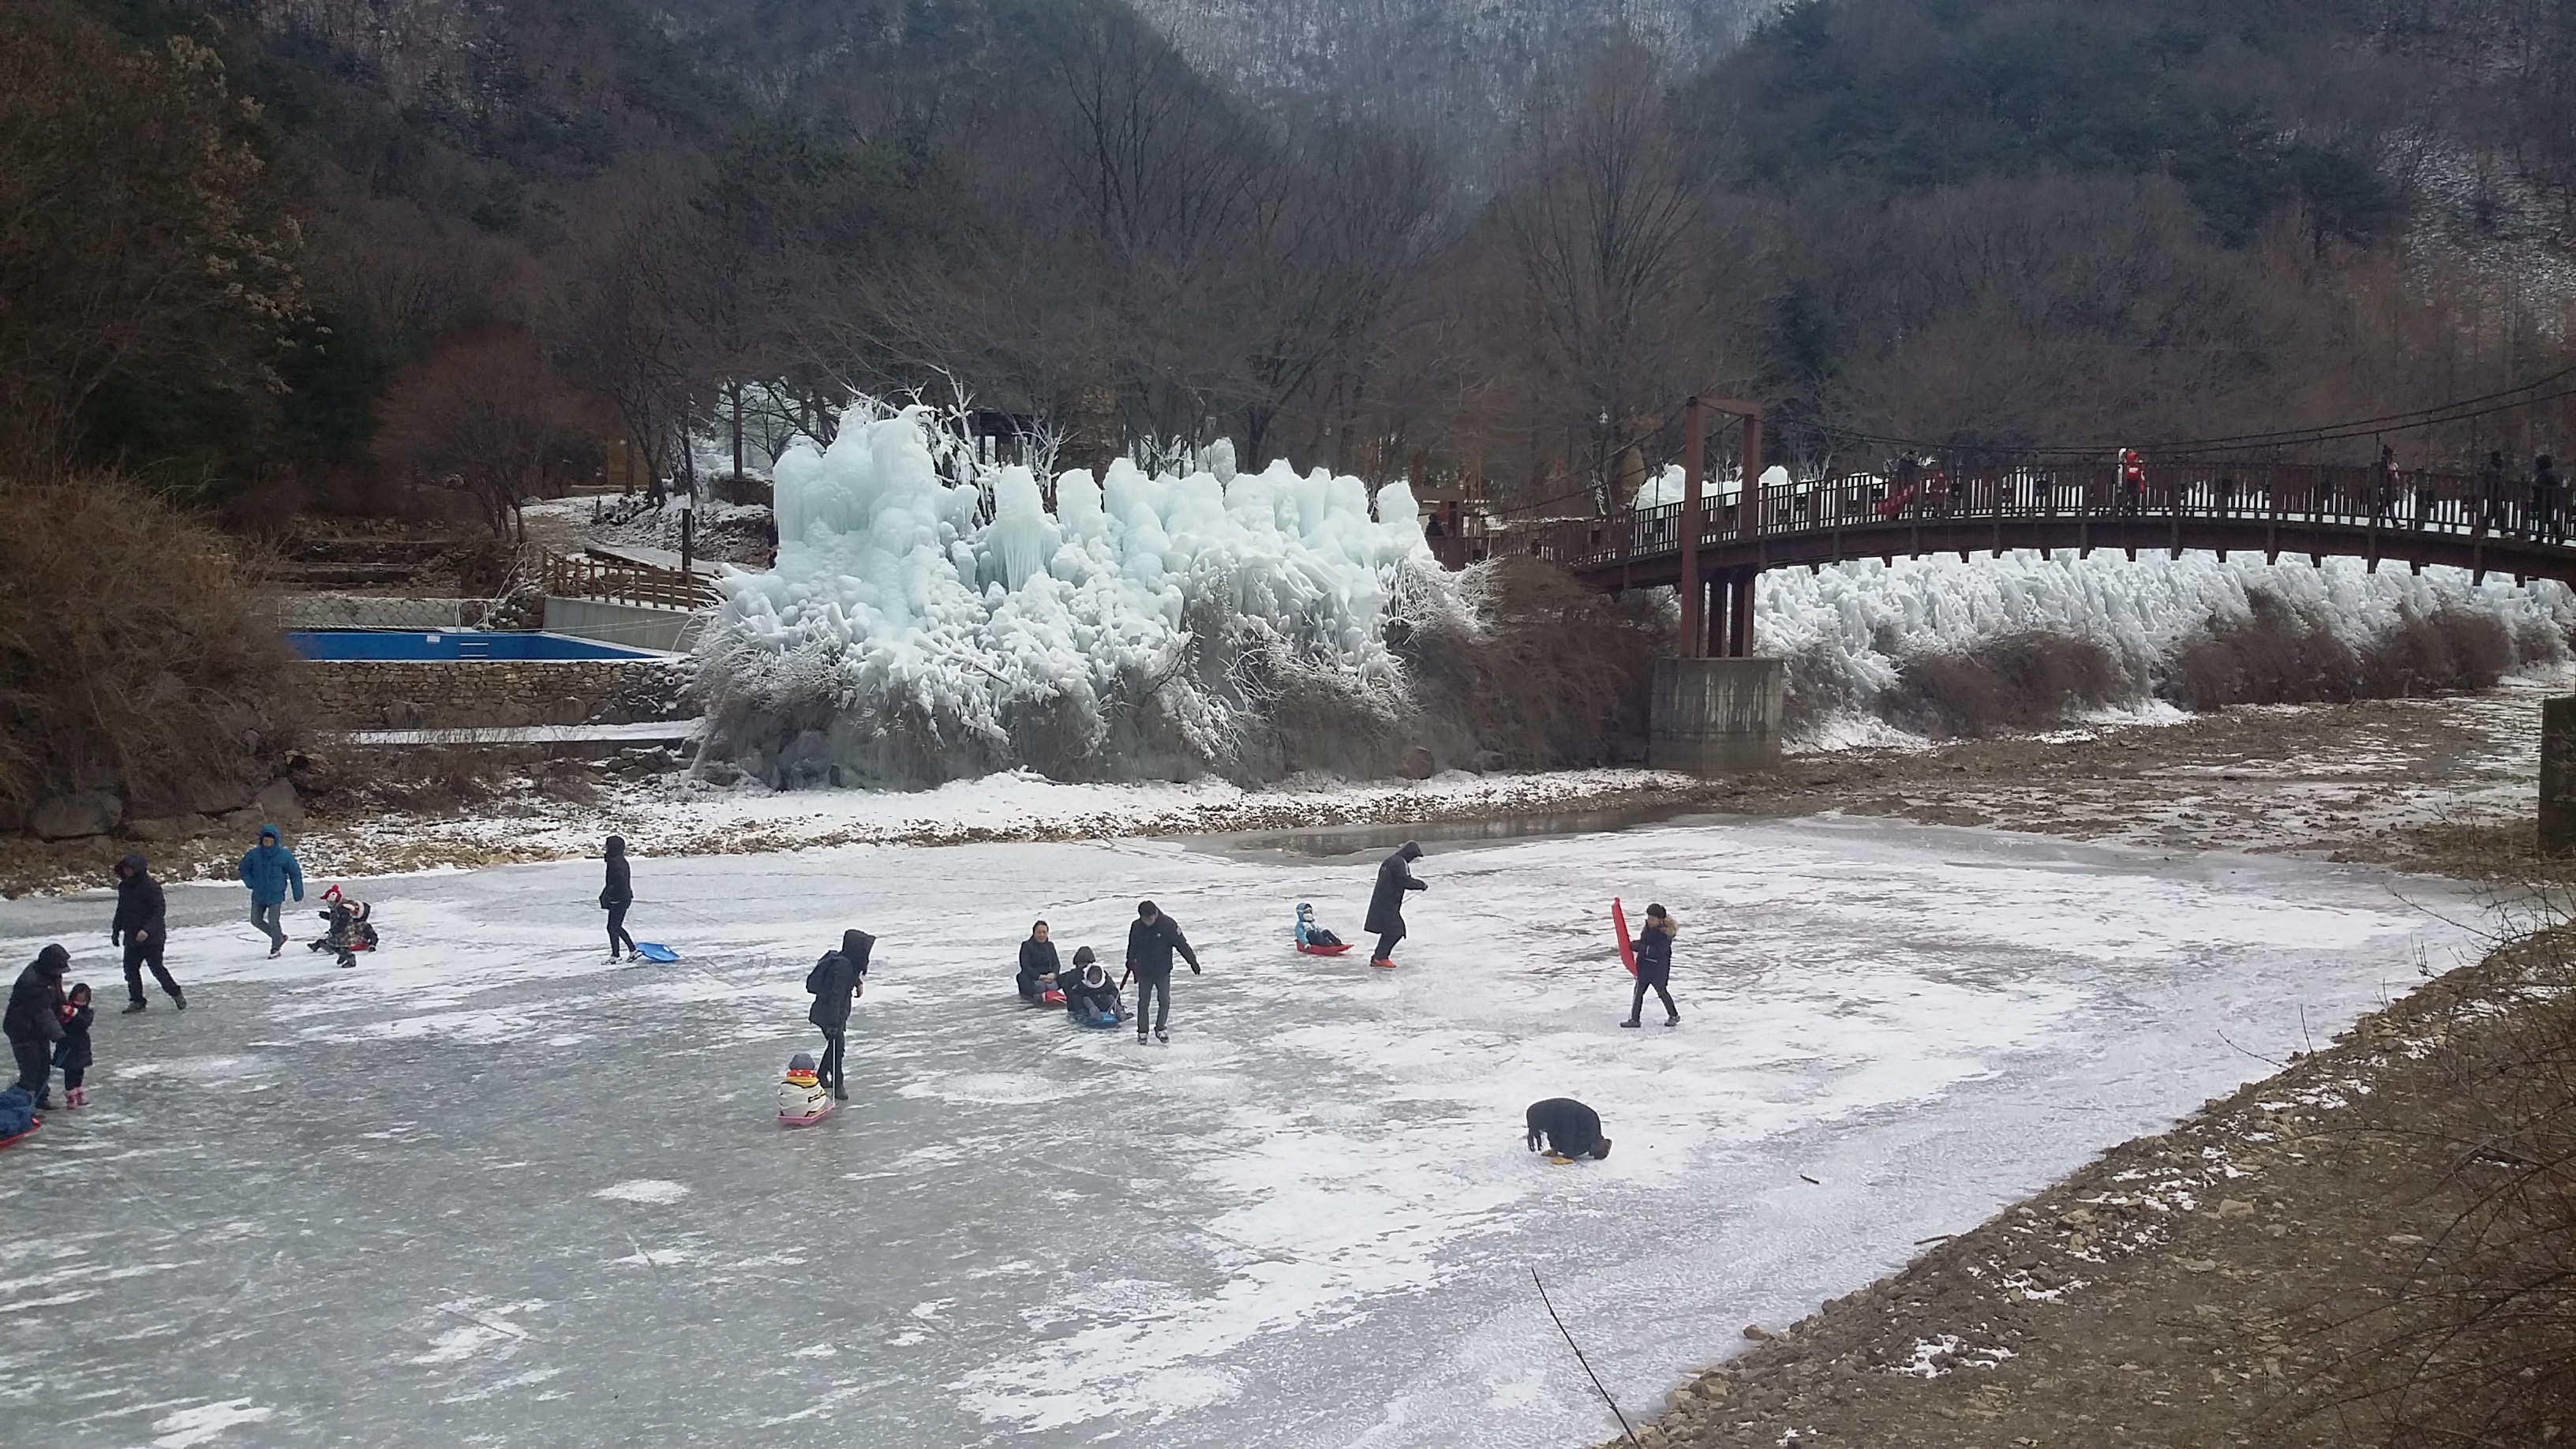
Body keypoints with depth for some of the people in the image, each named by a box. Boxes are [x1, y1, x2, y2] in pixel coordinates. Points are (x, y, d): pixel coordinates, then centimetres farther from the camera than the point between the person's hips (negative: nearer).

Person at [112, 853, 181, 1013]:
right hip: (132, 938, 7)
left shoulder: (150, 886, -15)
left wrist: (147, 930, -28)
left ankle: (176, 994, 10)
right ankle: (137, 1001, 16)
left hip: (152, 938, -7)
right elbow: (121, 910, 20)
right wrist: (116, 931, 18)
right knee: (130, 968, 5)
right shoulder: (124, 887, 9)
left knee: (156, 967, -6)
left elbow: (160, 910, -19)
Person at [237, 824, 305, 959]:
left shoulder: (284, 855, -9)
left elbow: (295, 873, 0)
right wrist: (251, 883, -6)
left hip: (276, 895, -4)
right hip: (259, 895, 4)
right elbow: (243, 869, 10)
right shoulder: (254, 854, -5)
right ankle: (279, 937, 33)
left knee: (273, 923, -9)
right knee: (256, 920, 11)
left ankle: (275, 947, 16)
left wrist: (298, 893, -1)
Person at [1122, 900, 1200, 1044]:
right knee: (1143, 1003, 6)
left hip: (1163, 972, -1)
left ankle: (1160, 1029, 24)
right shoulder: (1136, 927, -10)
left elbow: (1182, 944, -11)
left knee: (1164, 1001, 6)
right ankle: (1142, 1032, 18)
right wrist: (1130, 964, 20)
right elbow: (1132, 947, 7)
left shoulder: (1168, 925, -18)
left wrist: (1193, 962, -8)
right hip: (1144, 972, 1)